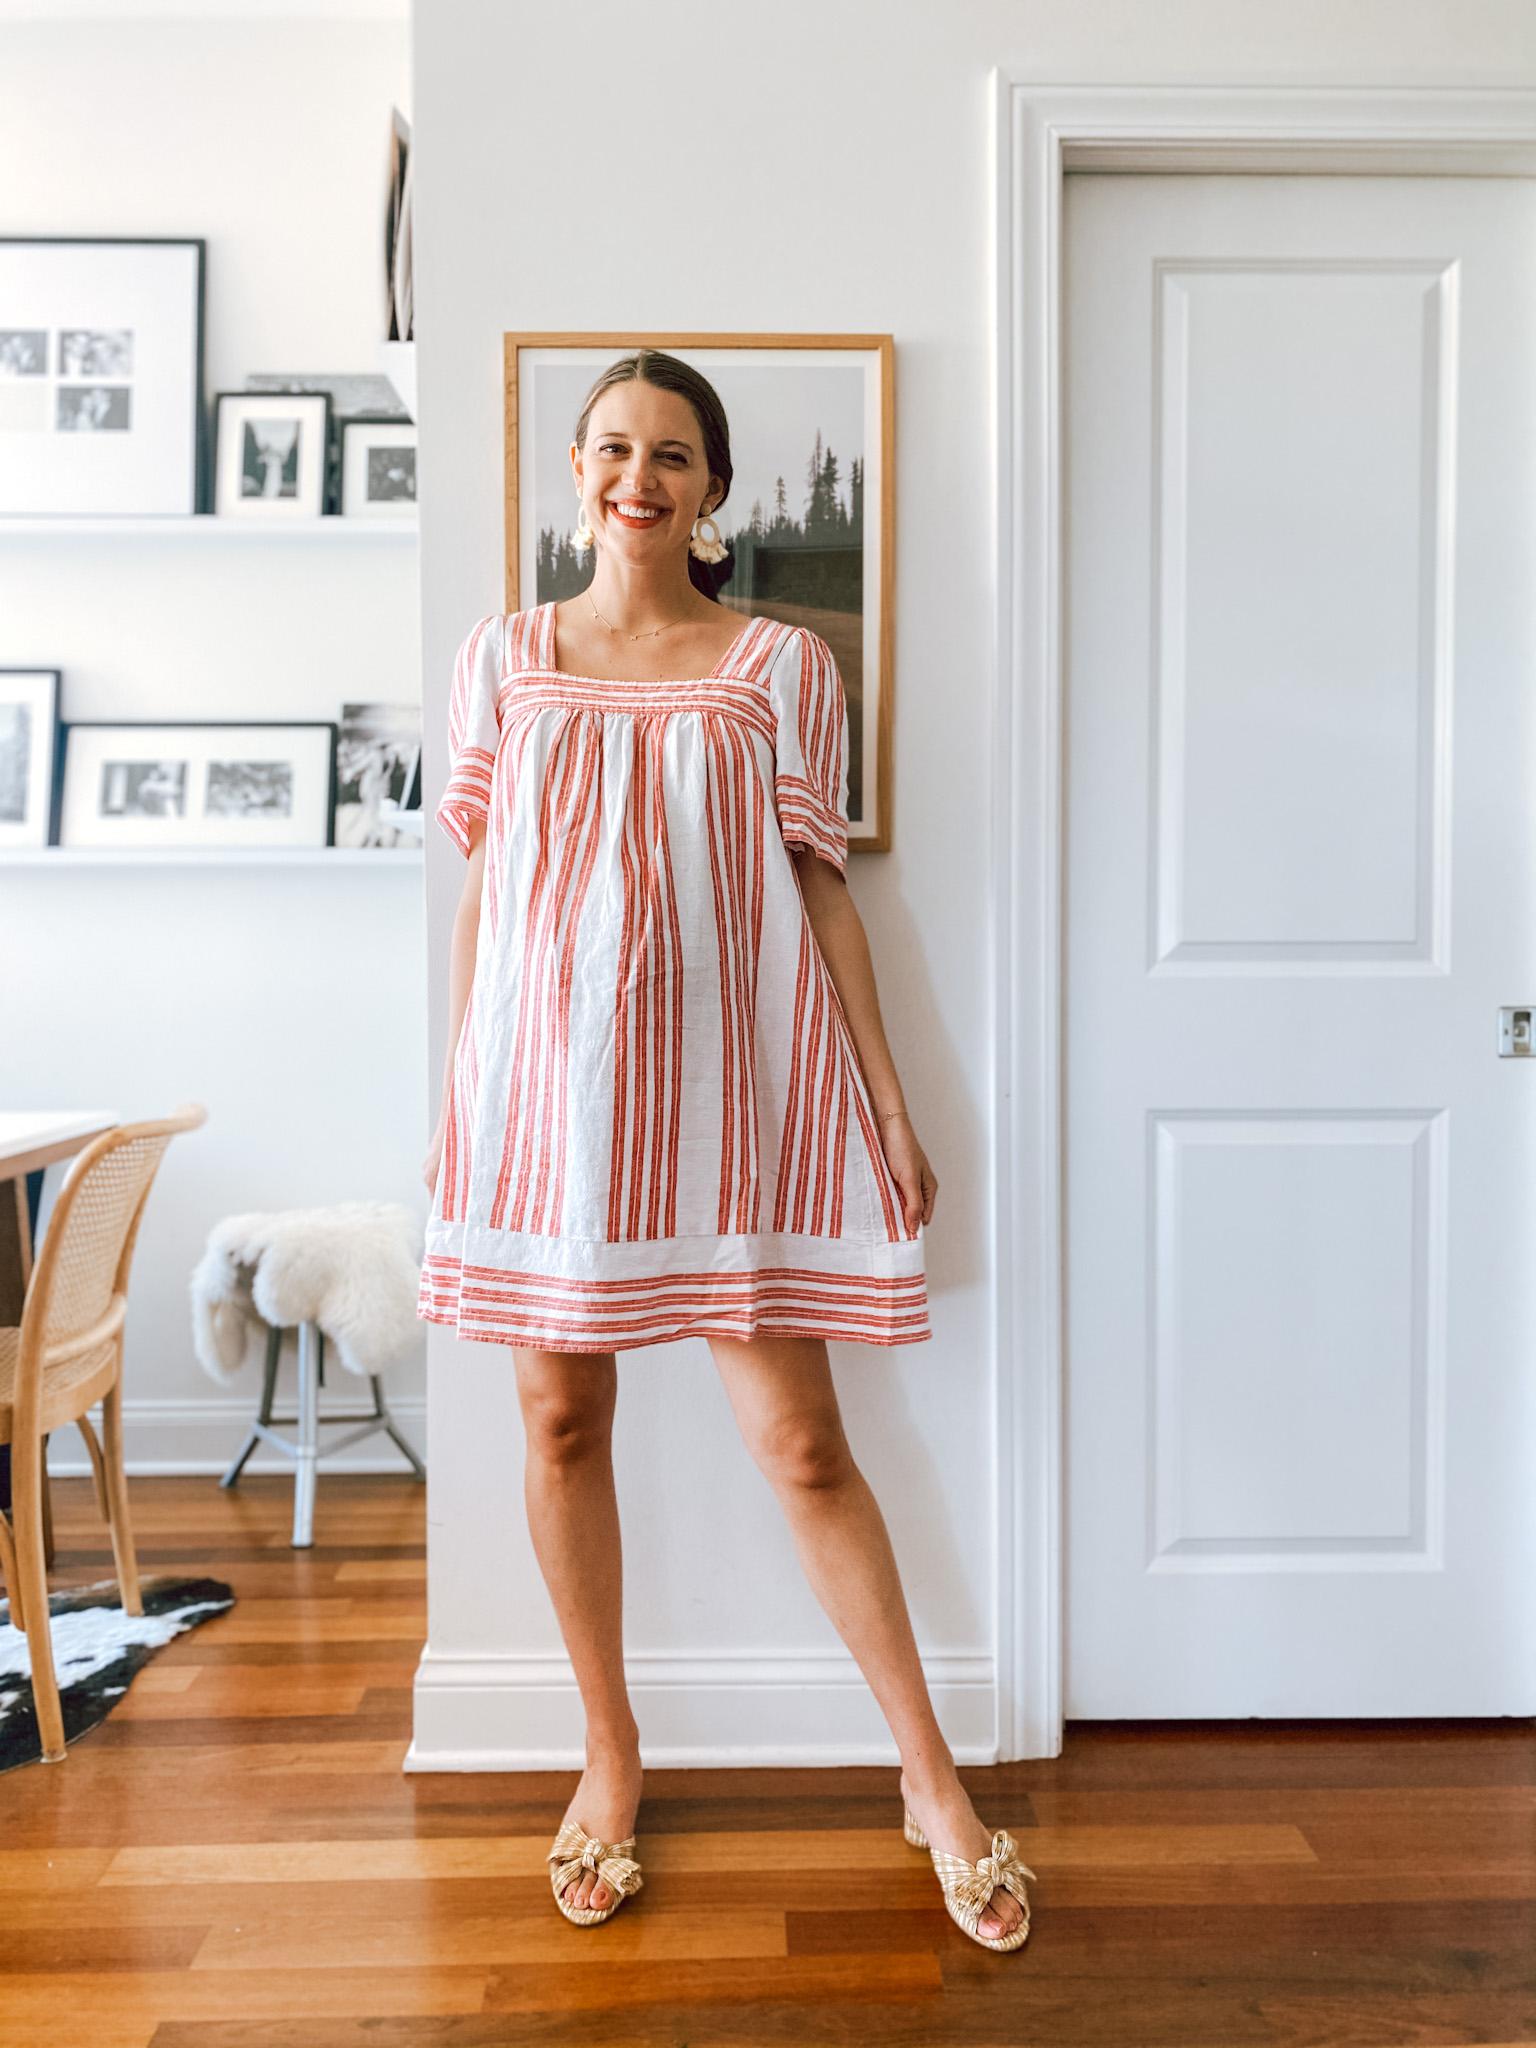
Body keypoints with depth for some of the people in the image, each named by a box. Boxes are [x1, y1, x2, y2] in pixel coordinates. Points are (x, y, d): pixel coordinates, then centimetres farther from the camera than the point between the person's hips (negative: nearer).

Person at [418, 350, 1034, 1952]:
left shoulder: (781, 664, 5)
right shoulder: (505, 658, 9)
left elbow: (822, 887, 4)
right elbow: (480, 892, 10)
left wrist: (888, 1099, 1)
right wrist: (453, 1092, 8)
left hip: (731, 1080, -2)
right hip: (547, 1077, 3)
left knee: (801, 1442, 1)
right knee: (563, 1423, 10)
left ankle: (930, 1774, 22)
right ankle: (611, 1756, 32)